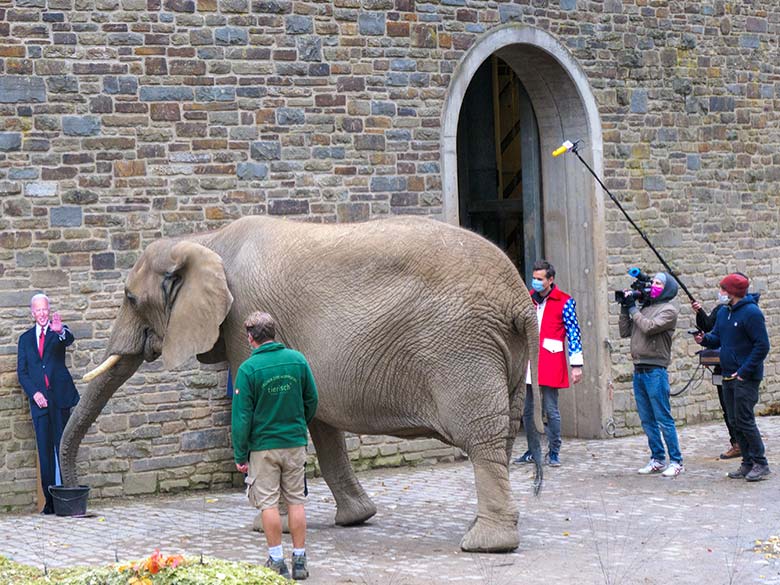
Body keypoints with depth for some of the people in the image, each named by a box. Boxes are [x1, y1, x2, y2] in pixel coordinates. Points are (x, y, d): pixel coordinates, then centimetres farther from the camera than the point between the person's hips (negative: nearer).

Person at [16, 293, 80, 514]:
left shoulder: (59, 332, 7)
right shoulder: (25, 338, 15)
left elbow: (69, 339, -18)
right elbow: (21, 372, 12)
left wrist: (60, 331, -42)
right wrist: (34, 393, -5)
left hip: (60, 396, -2)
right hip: (39, 399, 3)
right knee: (45, 452, 1)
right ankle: (49, 500, 2)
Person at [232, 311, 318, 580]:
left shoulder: (248, 369, -12)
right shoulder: (297, 360, -2)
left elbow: (242, 416, -10)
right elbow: (311, 400, 7)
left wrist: (240, 455, -4)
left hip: (263, 446, -3)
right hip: (295, 442, 3)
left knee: (268, 503, 4)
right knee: (296, 501, 9)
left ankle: (277, 562, 5)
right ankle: (300, 561, 12)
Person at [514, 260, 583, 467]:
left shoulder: (564, 302, -2)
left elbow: (574, 333, -3)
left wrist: (576, 365, -8)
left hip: (550, 364, -5)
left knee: (551, 410, -2)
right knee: (527, 410, 8)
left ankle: (554, 452, 8)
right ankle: (532, 451, 19)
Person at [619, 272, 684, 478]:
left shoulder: (669, 309, -5)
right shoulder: (644, 308, 16)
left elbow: (649, 327, -18)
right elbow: (625, 332, 15)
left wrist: (633, 309, -6)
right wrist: (624, 308, 8)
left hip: (655, 370, -7)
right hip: (639, 369, 7)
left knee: (664, 419, -6)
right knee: (647, 420, 10)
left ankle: (676, 461, -1)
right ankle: (658, 459, 18)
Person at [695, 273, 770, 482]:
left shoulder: (751, 313, -14)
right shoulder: (723, 313, 11)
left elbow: (762, 345, -16)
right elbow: (717, 339, 19)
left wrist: (744, 371, -19)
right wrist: (704, 339, -5)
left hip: (746, 378, -8)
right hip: (728, 377, 8)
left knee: (745, 421, -8)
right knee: (735, 422, 10)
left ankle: (761, 463, 0)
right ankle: (748, 463, 17)